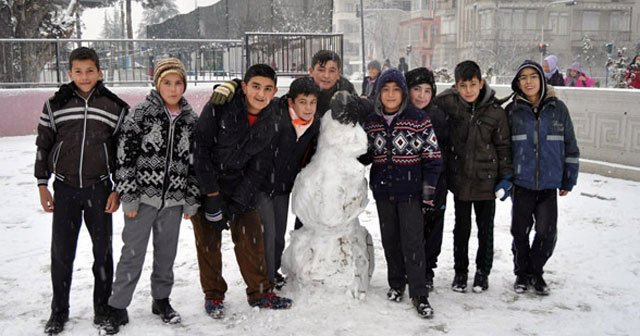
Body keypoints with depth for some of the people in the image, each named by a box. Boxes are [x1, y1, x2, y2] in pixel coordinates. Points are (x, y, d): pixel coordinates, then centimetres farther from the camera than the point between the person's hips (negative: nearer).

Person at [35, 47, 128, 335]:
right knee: (61, 251, 6)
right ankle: (59, 310, 22)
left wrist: (118, 189, -2)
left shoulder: (115, 106, -3)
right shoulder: (55, 104, 0)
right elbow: (43, 144, 6)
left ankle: (103, 307, 24)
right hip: (65, 188, 1)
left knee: (103, 249, 8)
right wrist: (42, 185, 4)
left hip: (99, 188, 0)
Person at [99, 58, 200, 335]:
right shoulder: (141, 113, -6)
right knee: (133, 254, 3)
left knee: (166, 253, 14)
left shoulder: (191, 120, 5)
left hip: (173, 200, 3)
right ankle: (117, 309, 16)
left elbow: (194, 163, 9)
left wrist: (191, 201, 8)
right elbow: (125, 156, -8)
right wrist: (128, 196, -11)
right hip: (143, 197, -3)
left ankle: (161, 300, 32)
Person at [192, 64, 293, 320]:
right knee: (208, 240, 1)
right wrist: (212, 195, -20)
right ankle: (213, 296, 17)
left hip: (239, 185, 3)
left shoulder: (271, 123, -8)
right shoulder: (218, 108, -21)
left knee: (251, 236, 2)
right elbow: (201, 149, -19)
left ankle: (260, 292, 17)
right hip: (203, 182, -3)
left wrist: (237, 202, -13)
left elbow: (259, 167, -4)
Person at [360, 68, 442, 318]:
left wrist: (428, 188, -9)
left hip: (410, 190, -4)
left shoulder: (419, 119, -7)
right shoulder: (371, 122, 6)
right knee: (390, 239, 13)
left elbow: (432, 156, -6)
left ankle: (419, 294, 4)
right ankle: (396, 283, 29)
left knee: (413, 241, -5)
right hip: (383, 190, 4)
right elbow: (367, 156, 16)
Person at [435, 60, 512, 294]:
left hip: (486, 179, 0)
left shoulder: (495, 111, -8)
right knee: (461, 228, 12)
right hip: (460, 178, 0)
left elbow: (504, 145, 1)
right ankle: (460, 271, 28)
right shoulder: (447, 103, -8)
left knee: (485, 228, 12)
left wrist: (506, 176, -1)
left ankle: (483, 272, 29)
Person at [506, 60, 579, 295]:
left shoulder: (557, 108, 1)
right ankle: (522, 273, 26)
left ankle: (536, 272, 24)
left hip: (549, 183, 0)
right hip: (521, 183, 0)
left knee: (547, 232, 2)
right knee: (520, 231, 6)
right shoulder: (512, 110, 0)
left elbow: (570, 145, 6)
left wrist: (568, 180, 6)